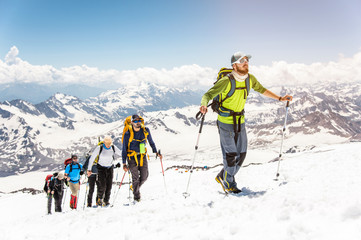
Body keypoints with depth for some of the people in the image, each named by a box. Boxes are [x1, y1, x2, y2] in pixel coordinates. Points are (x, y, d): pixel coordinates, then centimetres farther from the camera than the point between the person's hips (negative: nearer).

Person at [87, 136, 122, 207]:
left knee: (109, 185, -3)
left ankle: (106, 201, 9)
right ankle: (99, 199, 7)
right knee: (102, 185, -16)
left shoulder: (114, 148, -8)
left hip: (110, 168, 3)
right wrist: (89, 169, -9)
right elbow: (92, 158, -10)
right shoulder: (99, 148, -15)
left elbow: (121, 154, 3)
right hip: (101, 168, -3)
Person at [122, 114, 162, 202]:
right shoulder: (128, 134, -14)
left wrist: (156, 152, 15)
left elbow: (151, 141, 14)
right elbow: (124, 149, -9)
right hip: (132, 157, -3)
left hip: (142, 157, 4)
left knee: (144, 176, 3)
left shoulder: (145, 131, -4)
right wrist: (124, 163, -13)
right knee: (135, 178, -5)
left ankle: (135, 188, 33)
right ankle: (136, 196, 14)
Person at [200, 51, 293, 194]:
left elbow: (261, 90, 18)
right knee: (230, 155, -3)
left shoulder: (250, 79, -1)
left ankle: (223, 177, 29)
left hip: (240, 122, 7)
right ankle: (229, 184, 18)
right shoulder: (226, 81, -20)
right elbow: (208, 94, -23)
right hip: (225, 122, -6)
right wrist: (204, 105, -46)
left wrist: (280, 98, 17)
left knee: (241, 154, 9)